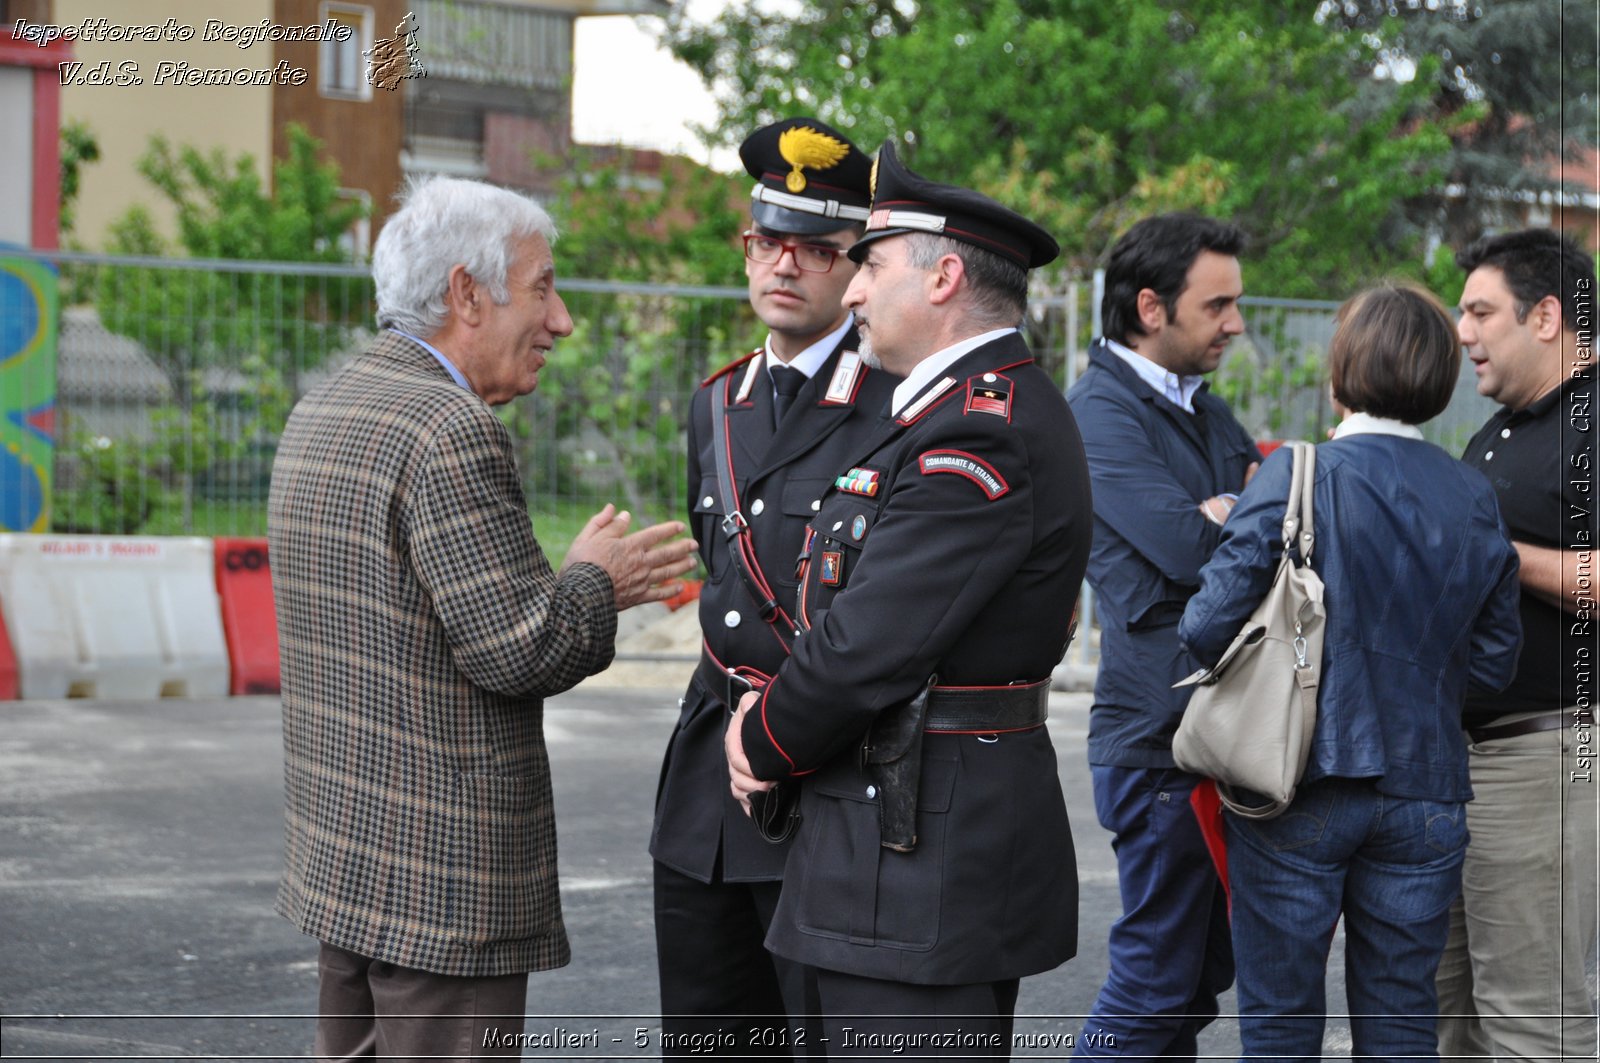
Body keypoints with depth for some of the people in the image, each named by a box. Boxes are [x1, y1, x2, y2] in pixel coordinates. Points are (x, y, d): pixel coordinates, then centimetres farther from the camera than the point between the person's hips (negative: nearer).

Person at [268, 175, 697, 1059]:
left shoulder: (320, 412, 12)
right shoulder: (452, 432, -19)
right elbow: (519, 651, -22)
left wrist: (564, 583, 13)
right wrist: (595, 581, -3)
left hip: (340, 847, 10)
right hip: (444, 874, -10)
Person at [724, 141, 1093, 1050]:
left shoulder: (981, 435, -19)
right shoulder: (985, 410, 16)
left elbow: (869, 644, -22)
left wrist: (768, 747, -5)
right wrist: (773, 721, 4)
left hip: (928, 862, -11)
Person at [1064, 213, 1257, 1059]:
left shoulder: (1204, 410, 18)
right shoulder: (1101, 410, -10)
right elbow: (1193, 549, -21)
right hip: (1162, 734, -9)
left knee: (1202, 968, 13)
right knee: (1159, 982, -4)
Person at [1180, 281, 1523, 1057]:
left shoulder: (1296, 477, -12)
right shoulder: (1474, 499, 1)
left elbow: (1209, 623, -15)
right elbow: (1494, 661, 5)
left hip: (1300, 787, -3)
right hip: (1425, 791, 4)